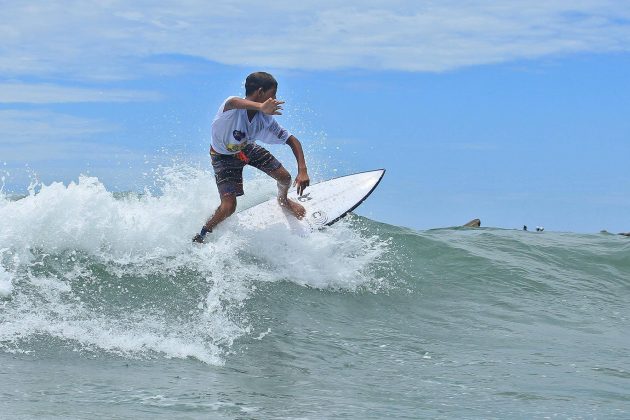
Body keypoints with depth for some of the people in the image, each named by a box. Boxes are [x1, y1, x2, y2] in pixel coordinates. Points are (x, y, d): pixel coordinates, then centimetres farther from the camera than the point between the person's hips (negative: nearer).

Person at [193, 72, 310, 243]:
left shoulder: (265, 119, -24)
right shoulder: (232, 108, -40)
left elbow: (292, 141, -16)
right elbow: (234, 102, -67)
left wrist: (302, 171, -29)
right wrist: (261, 107, -86)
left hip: (248, 148, 5)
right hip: (224, 156, -5)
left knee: (284, 177, 1)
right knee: (228, 207, -16)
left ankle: (283, 200, 39)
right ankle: (200, 237, 11)